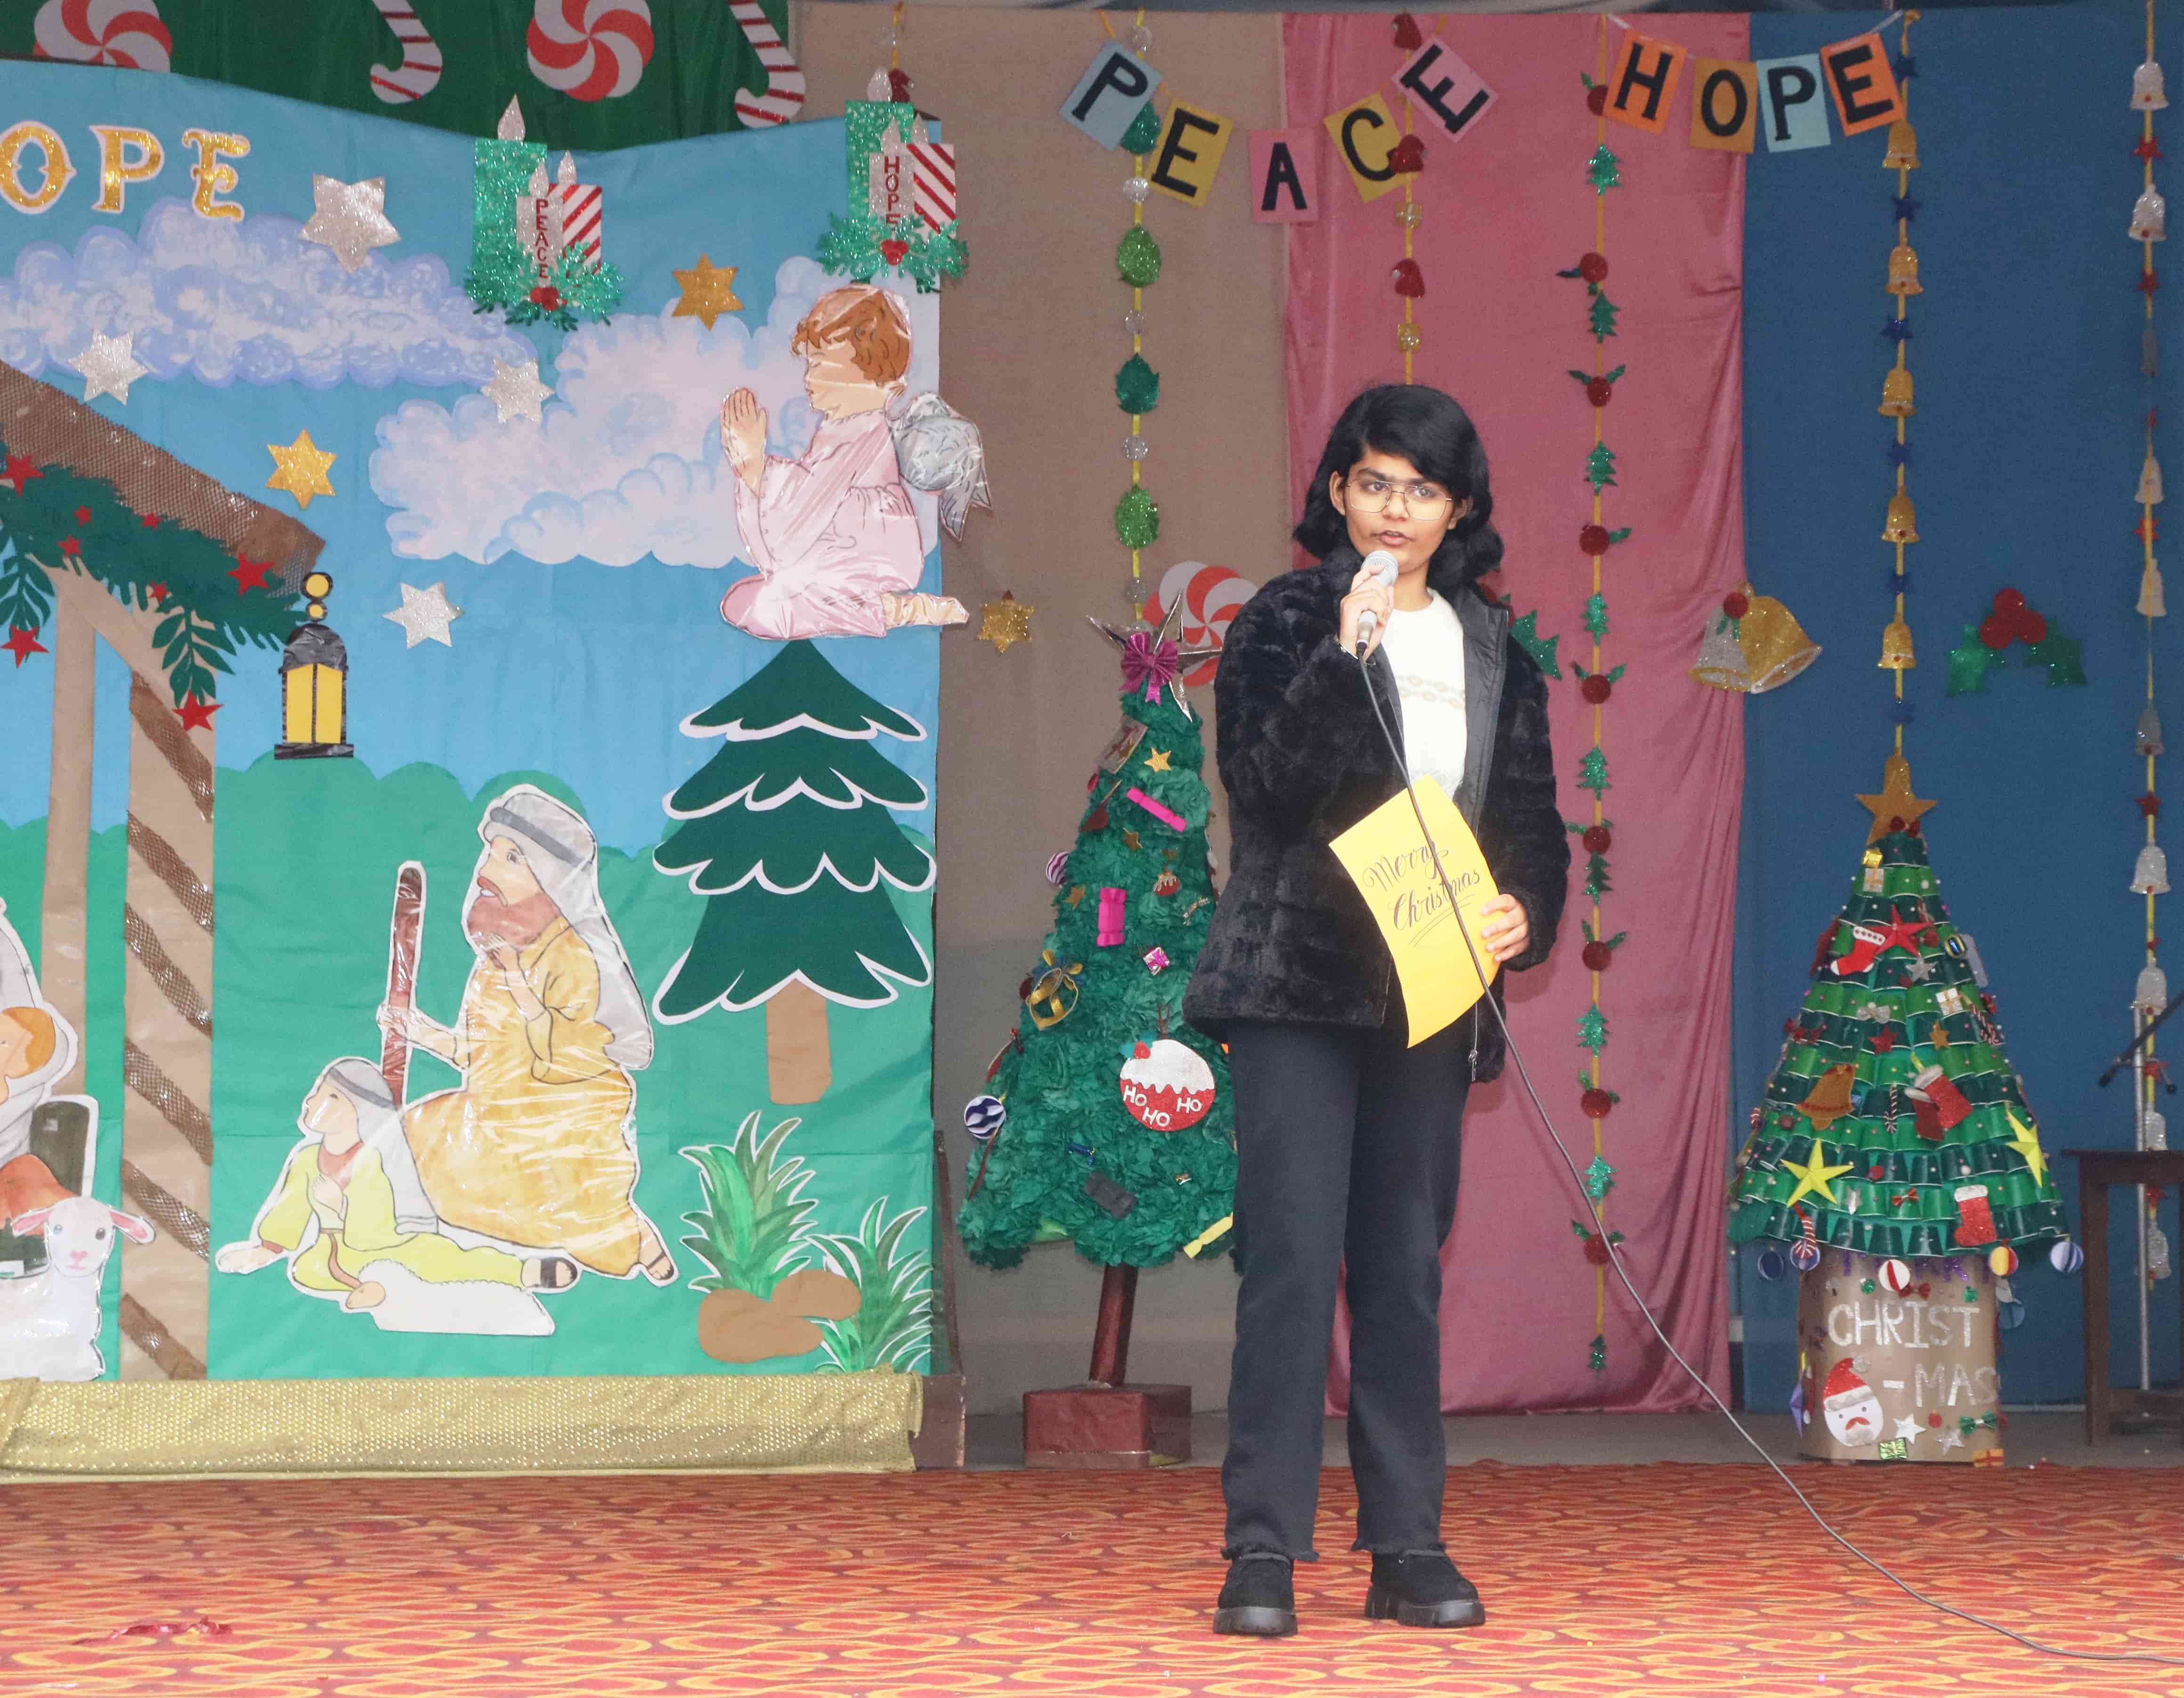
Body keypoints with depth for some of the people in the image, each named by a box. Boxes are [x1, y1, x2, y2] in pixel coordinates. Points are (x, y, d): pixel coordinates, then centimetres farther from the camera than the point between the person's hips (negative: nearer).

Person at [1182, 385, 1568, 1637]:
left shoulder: (1495, 651, 14)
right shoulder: (1285, 622, 2)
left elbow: (1534, 818, 15)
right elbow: (1262, 784, -11)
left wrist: (1525, 912, -5)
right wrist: (1343, 654, -22)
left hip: (1431, 996, 4)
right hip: (1298, 986, -4)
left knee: (1408, 1272, 7)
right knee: (1293, 1261, -8)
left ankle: (1409, 1547, 11)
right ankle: (1265, 1550, -5)